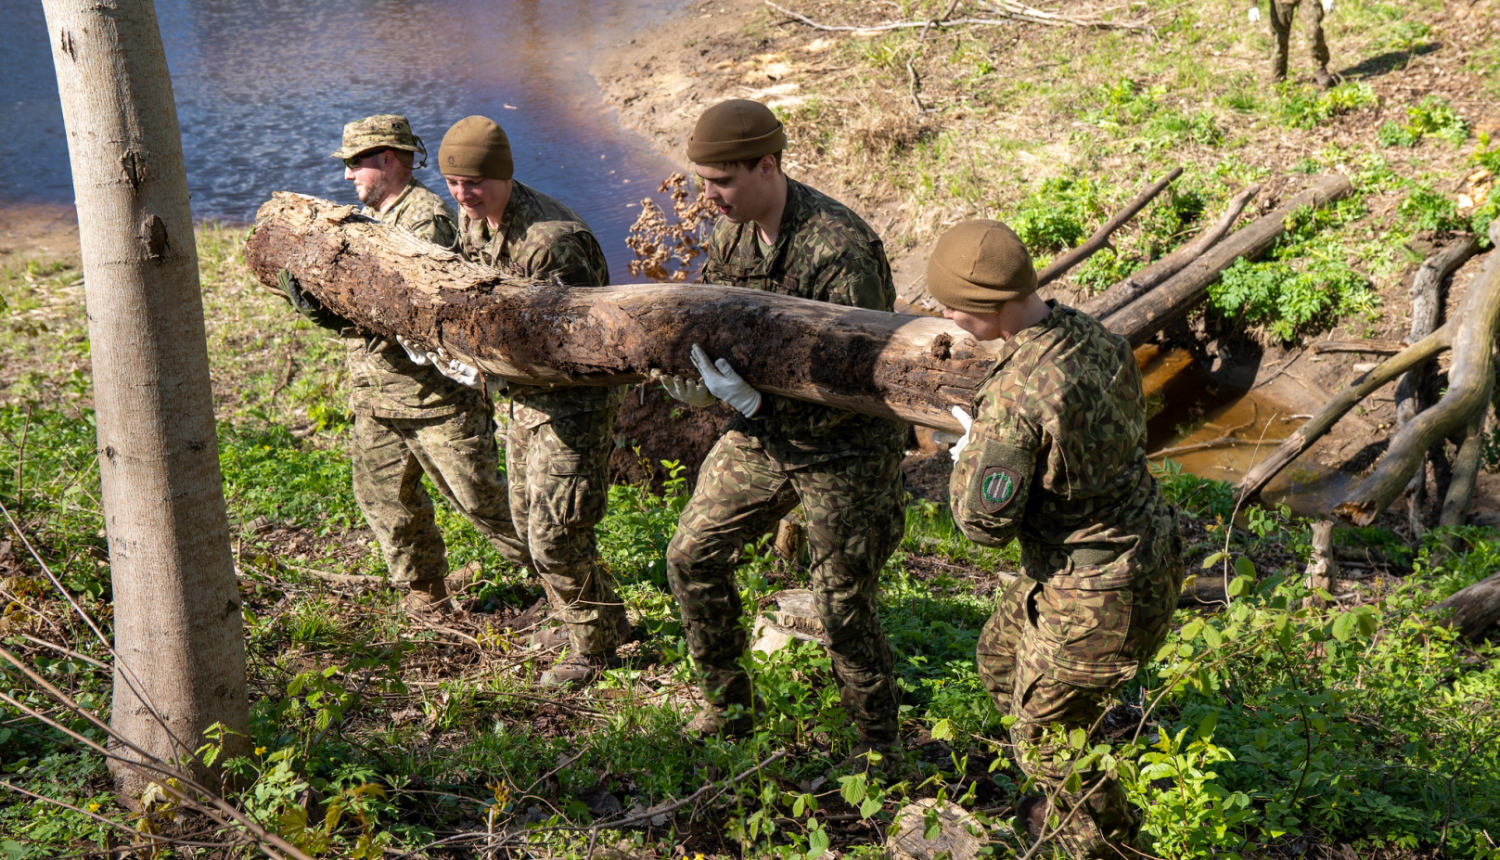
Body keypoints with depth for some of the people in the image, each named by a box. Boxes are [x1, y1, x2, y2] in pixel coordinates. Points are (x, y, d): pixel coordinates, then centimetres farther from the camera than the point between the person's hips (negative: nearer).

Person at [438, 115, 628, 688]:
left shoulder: (552, 239, -28)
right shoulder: (471, 219, 1)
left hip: (576, 398, -10)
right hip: (526, 394, 10)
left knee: (556, 535, -7)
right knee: (528, 520, 19)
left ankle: (593, 647, 14)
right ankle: (604, 617, 37)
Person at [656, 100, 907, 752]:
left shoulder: (840, 249, -27)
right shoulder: (730, 233, -2)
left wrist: (756, 401, -33)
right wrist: (680, 369, -11)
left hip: (843, 450, -8)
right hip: (761, 436, 8)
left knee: (843, 609, 0)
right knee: (692, 554, 10)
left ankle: (880, 747, 22)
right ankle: (727, 704, 29)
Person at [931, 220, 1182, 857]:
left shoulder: (1013, 398, -31)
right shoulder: (1093, 336, -5)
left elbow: (985, 523, -22)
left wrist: (970, 452, -3)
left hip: (1097, 595, -10)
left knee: (1044, 733, 12)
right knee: (1002, 657, 29)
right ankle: (1070, 803, 49)